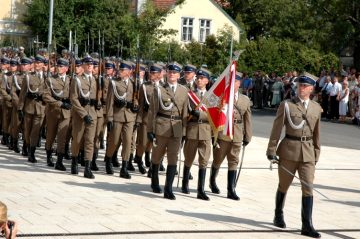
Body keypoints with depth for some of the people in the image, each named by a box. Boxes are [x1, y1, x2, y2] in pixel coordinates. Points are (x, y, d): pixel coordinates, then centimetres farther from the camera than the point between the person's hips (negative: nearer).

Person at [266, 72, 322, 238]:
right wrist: (271, 151, -8)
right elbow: (276, 129, -4)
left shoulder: (316, 108, 8)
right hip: (289, 151, -2)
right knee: (284, 186, 12)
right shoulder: (286, 105, -3)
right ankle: (278, 216, 33)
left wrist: (316, 154, 13)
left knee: (308, 188, -5)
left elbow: (316, 133, 14)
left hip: (308, 153, 2)